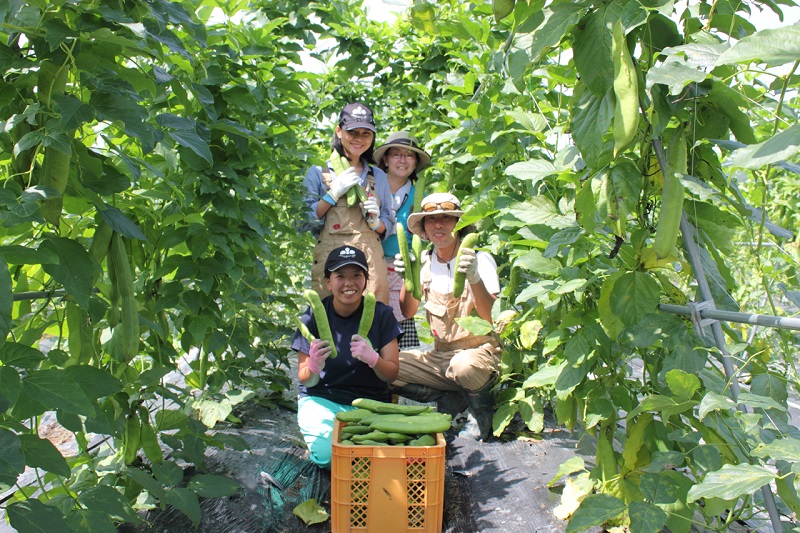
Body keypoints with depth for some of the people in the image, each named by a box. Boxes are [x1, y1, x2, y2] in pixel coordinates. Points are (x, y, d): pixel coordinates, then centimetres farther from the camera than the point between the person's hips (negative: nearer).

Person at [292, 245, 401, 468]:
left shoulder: (381, 314, -5)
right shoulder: (313, 316, -7)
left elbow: (392, 374, -6)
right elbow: (306, 380, -4)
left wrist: (372, 358, -28)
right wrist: (314, 366, -29)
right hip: (322, 398, -1)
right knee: (328, 454, -28)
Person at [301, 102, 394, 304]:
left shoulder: (378, 176, 17)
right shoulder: (318, 173, 8)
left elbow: (388, 226, 19)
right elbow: (303, 221, -1)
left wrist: (375, 221, -3)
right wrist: (334, 192, -7)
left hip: (371, 261, 2)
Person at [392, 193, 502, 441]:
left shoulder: (480, 259, -10)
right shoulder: (425, 261, 4)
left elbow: (491, 317, -20)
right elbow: (408, 312, 0)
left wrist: (474, 278, -36)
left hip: (479, 352, -4)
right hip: (440, 355, 5)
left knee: (462, 365, -38)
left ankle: (481, 409, -4)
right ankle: (452, 399, -1)